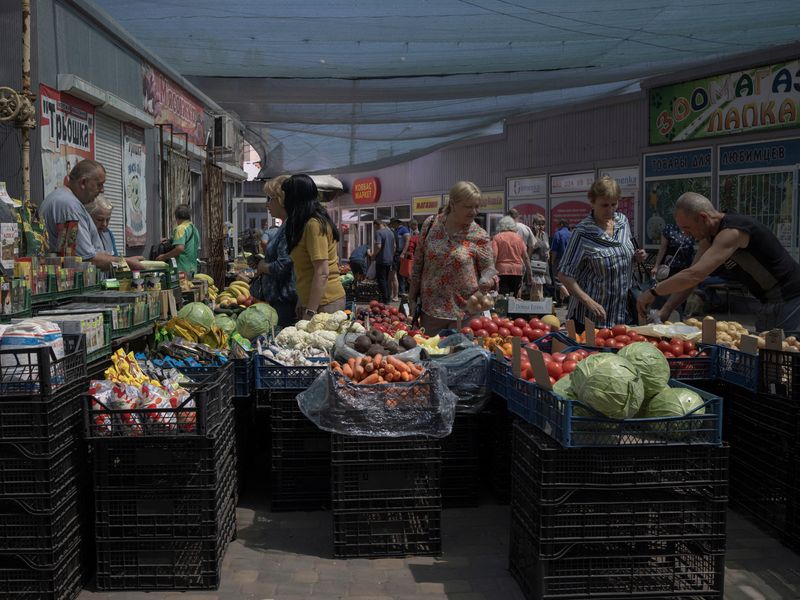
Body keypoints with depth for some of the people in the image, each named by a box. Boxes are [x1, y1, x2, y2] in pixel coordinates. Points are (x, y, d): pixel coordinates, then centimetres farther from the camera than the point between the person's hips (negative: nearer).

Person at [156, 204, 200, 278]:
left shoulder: (180, 228, -11)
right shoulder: (194, 229, 15)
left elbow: (180, 248, -23)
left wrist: (164, 257, -13)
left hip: (182, 269, -9)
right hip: (193, 268, 9)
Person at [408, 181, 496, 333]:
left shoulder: (480, 236, -5)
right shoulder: (430, 224, 0)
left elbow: (488, 268, 0)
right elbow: (418, 264, 7)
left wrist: (486, 283, -24)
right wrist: (412, 299, 8)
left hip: (464, 312, -2)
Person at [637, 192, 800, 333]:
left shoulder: (732, 232, -27)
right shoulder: (710, 238, 5)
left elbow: (694, 275, -34)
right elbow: (689, 279, 5)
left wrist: (653, 291, -26)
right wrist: (664, 312, -3)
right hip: (770, 302, 10)